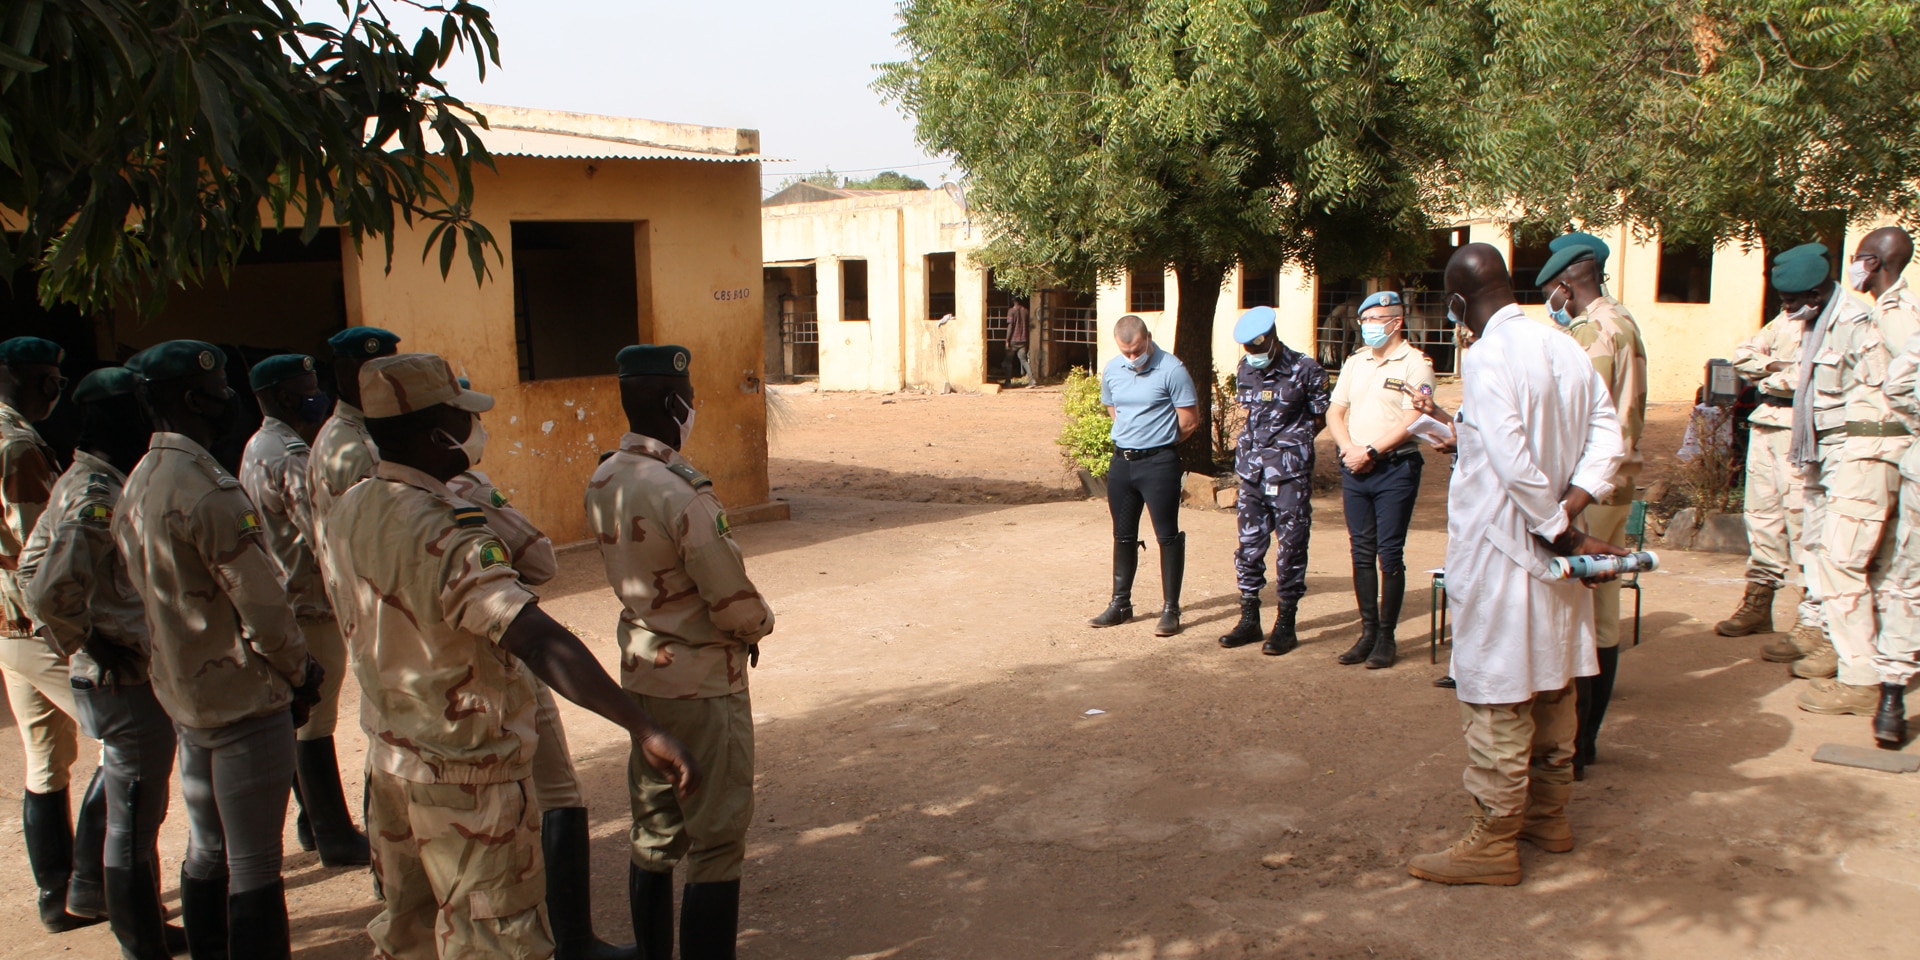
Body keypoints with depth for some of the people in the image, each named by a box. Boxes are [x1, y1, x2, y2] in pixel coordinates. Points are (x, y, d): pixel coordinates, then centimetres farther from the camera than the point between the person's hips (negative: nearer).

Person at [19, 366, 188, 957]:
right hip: (127, 684, -10)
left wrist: (83, 645, 16)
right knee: (133, 824, 3)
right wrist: (95, 647, -16)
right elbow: (50, 594, -30)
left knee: (135, 815, 21)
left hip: (119, 680, 10)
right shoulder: (100, 496, -22)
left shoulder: (83, 483, 9)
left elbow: (32, 568, 18)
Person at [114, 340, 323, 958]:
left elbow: (151, 591, 13)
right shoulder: (208, 488, -21)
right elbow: (261, 603, -19)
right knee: (253, 865, -2)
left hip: (183, 697, 9)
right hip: (243, 699, -9)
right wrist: (300, 673, -4)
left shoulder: (137, 485, 8)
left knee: (207, 849, 19)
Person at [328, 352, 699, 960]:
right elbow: (539, 642, -42)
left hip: (389, 759, 8)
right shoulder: (446, 535, -29)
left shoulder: (348, 512, -3)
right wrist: (641, 727, -49)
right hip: (470, 779, -8)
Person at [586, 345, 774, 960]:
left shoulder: (603, 482, 1)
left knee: (653, 836, 19)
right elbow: (733, 601, -20)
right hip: (702, 682, -8)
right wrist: (758, 624, 2)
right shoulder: (683, 492, -24)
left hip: (640, 674, 8)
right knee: (715, 843, 4)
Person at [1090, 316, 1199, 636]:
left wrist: (1157, 444, 4)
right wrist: (1132, 438, 12)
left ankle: (1170, 609, 7)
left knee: (1168, 536, 0)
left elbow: (1190, 421, -9)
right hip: (1121, 461, 6)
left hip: (1159, 463, -6)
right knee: (1123, 536, 14)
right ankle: (1120, 603, 25)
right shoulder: (1112, 370, 5)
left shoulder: (1171, 369, -13)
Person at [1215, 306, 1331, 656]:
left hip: (1289, 473, -5)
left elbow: (1320, 418, 2)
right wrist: (1248, 444, 9)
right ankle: (1249, 619, 18)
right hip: (1251, 470, 5)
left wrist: (1289, 444, 3)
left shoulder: (1305, 370, -7)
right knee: (1249, 546, 8)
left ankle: (1285, 626, 8)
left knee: (1290, 548, 0)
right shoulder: (1245, 370, 9)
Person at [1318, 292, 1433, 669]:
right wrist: (1348, 448, -4)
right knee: (1361, 553, 8)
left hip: (1395, 469, -6)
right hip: (1354, 470, 6)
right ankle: (1368, 631, 15)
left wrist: (1370, 451, -16)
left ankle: (1386, 637, 5)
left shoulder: (1414, 364, -5)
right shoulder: (1354, 363, 16)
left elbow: (1413, 421, -14)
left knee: (1389, 554, -2)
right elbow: (1335, 411, 14)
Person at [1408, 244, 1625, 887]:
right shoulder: (1567, 349, 6)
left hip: (1501, 549, -8)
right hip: (1553, 550, 8)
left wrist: (1563, 533, -13)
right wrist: (1570, 513, -5)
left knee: (1496, 697, 0)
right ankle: (1549, 815, 33)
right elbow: (1607, 435, 3)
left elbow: (1514, 464, -24)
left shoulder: (1486, 358, -18)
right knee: (1551, 683, 18)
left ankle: (1494, 842, 8)